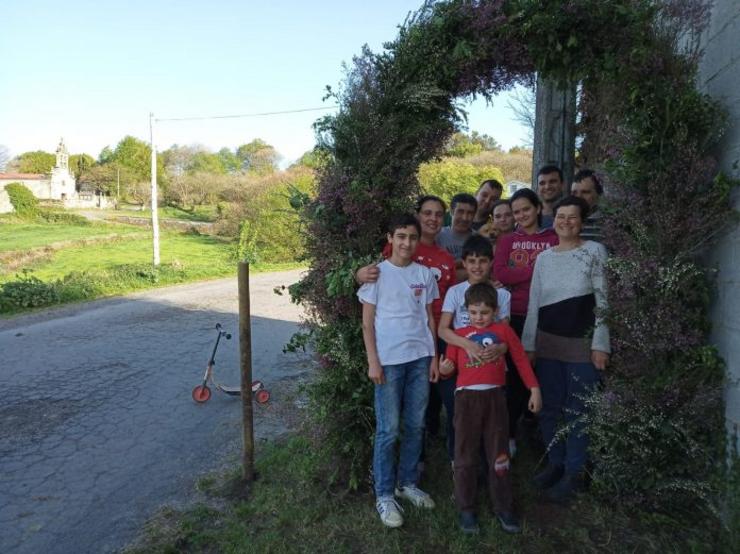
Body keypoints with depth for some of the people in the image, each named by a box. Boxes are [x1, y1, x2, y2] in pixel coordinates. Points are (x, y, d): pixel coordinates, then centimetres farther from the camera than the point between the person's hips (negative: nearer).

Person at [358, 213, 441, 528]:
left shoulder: (424, 274, 7)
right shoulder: (377, 273, -3)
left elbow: (430, 318, 11)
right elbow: (367, 322, -3)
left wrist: (434, 357, 7)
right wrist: (373, 362, -9)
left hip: (420, 357, 4)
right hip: (389, 360, -4)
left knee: (415, 426, 12)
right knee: (388, 430, 2)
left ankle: (407, 484, 29)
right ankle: (384, 495, 15)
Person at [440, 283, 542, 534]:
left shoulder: (503, 330, 8)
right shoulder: (459, 334, 8)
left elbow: (520, 358, 9)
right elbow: (451, 364, 9)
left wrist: (534, 389, 6)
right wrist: (444, 368, -15)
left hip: (495, 396, 1)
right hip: (466, 398, 0)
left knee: (499, 455, 10)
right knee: (465, 457, 6)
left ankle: (503, 508, 24)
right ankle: (466, 509, 18)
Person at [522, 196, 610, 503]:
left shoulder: (595, 251, -3)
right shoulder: (543, 258, 8)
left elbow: (603, 301, -6)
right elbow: (533, 305, 10)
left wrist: (600, 343, -10)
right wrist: (528, 344, 8)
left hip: (582, 344, -4)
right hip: (547, 343, 4)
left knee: (577, 411, 3)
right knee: (550, 407, 11)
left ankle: (573, 473, 18)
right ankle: (554, 463, 28)